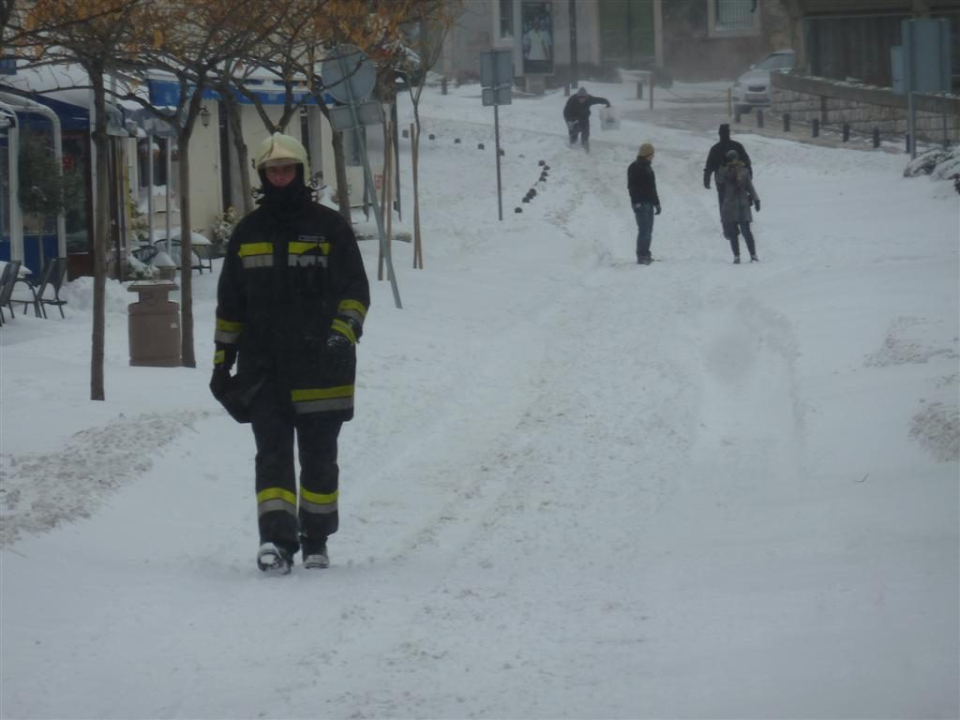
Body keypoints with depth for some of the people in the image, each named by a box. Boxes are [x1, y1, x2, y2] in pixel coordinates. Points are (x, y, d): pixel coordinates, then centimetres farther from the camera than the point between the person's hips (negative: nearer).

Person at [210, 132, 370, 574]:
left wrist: (344, 332, -16)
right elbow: (230, 305, 17)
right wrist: (222, 361, 13)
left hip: (319, 366, -1)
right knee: (272, 454, -10)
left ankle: (316, 540, 18)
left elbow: (355, 291, 2)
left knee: (318, 457, 6)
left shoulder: (330, 227, 4)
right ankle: (276, 539, -20)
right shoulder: (247, 233, 12)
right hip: (262, 369, 1)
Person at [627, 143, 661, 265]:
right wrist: (636, 203, -22)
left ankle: (645, 254, 15)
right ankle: (641, 256, -12)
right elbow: (632, 186, -15)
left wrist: (656, 203, 24)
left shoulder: (648, 168, 19)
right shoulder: (635, 168, -8)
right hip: (641, 203, -9)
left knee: (648, 230, 10)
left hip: (649, 203, 9)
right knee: (644, 230, -13)